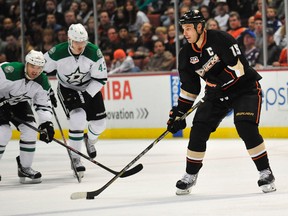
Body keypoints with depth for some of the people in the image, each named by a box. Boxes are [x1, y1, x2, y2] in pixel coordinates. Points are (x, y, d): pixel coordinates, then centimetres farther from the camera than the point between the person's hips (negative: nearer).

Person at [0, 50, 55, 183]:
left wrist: (47, 123, -17)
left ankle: (25, 168, 8)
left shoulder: (42, 81, -14)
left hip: (19, 103, 6)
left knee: (30, 130, -6)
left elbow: (43, 104, -5)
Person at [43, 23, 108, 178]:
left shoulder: (94, 52, -25)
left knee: (99, 123, 2)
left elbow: (101, 78, -17)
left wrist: (86, 95, -25)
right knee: (78, 117, -25)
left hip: (90, 88, 3)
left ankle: (90, 140, 41)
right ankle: (75, 158, -13)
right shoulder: (57, 53, -27)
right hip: (67, 89, -2)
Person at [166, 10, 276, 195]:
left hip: (245, 88, -6)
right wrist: (179, 112, 2)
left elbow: (240, 66, -26)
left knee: (246, 128, -22)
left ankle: (265, 172, -10)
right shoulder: (187, 54, -1)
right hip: (217, 94, 6)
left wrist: (217, 83, -29)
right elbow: (189, 87, 7)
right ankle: (190, 176, 10)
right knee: (199, 130, -5)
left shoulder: (220, 39, -22)